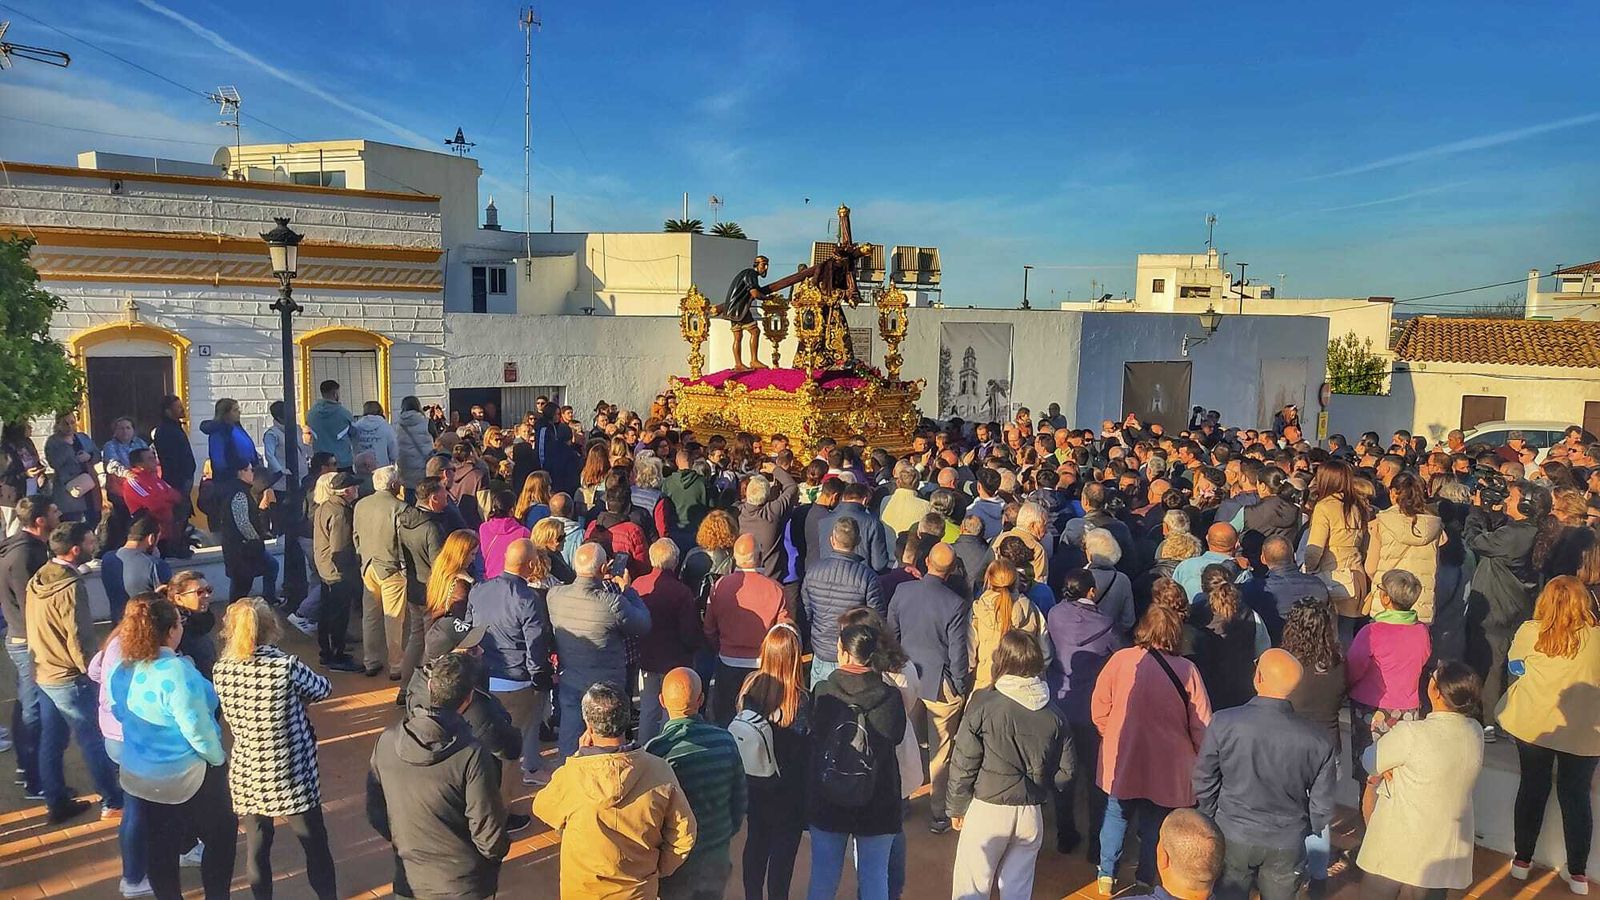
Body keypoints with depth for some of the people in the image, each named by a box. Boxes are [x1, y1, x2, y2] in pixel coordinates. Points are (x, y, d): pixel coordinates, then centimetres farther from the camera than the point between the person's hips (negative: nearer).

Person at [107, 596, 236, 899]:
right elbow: (196, 728, -26)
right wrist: (218, 758, -10)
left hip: (140, 773, 7)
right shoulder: (176, 671, -29)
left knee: (159, 845, 19)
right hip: (187, 775, -7)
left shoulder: (123, 668, -6)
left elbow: (120, 712, 10)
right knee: (221, 834, 15)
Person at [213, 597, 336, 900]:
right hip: (291, 775, -3)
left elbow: (231, 718, 5)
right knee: (315, 844, 15)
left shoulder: (221, 671, -8)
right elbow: (323, 689, -1)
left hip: (249, 775, 3)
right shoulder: (287, 666, -19)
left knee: (256, 848, 18)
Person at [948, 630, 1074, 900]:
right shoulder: (1053, 715, -2)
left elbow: (964, 764, -9)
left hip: (987, 810, -3)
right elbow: (1065, 772, 3)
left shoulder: (983, 704, -13)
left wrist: (957, 807, 5)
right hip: (1031, 815, 4)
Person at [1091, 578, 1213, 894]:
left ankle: (1106, 876, 30)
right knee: (1154, 825, 17)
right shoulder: (1187, 671, -18)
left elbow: (1099, 708, -5)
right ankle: (1147, 881, 30)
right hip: (1166, 768, -1)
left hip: (1121, 759, 1)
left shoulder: (1120, 660, -15)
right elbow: (1201, 726, -12)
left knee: (1116, 815, 21)